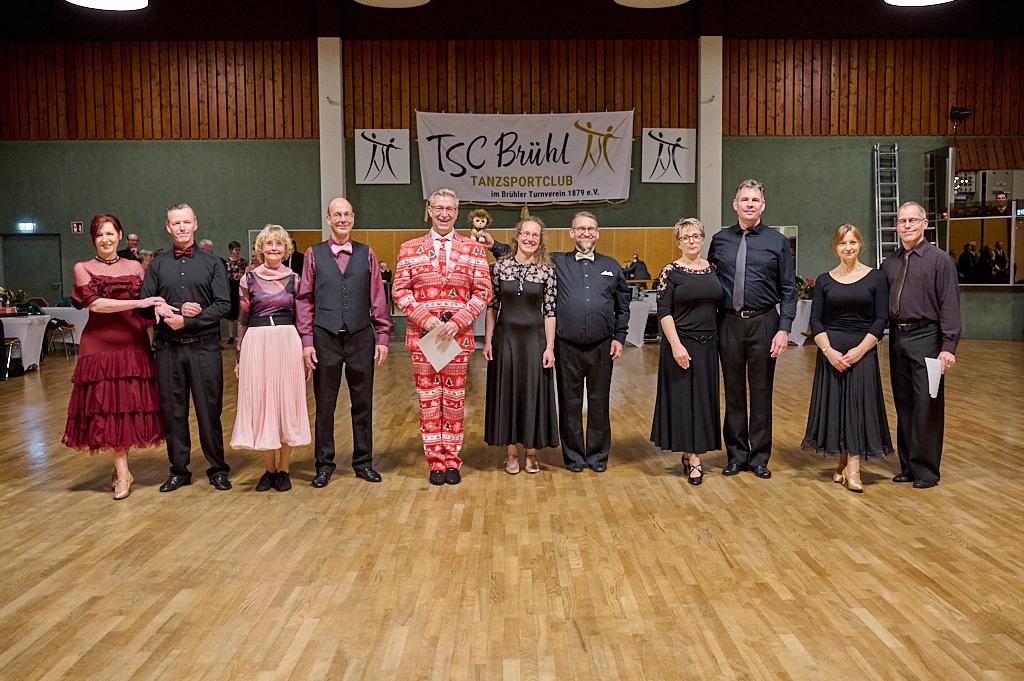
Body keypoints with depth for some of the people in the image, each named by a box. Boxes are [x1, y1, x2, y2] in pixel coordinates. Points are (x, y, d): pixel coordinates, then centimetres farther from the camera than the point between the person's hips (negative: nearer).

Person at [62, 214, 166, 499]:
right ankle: (123, 473, 6)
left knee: (132, 405, 2)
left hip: (134, 345, 2)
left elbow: (149, 304, 10)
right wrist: (138, 303, -17)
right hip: (99, 345, -1)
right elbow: (94, 303, -9)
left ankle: (120, 466, 18)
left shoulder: (135, 267, 11)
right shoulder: (83, 268, 5)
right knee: (105, 408, -2)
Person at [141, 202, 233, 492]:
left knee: (209, 409, 1)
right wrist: (175, 311, -13)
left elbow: (223, 305, -4)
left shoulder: (212, 263, 5)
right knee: (172, 410, 7)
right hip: (168, 347, 2)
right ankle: (179, 470, 19)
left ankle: (217, 469, 13)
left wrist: (186, 321, -12)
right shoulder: (158, 265, 11)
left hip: (204, 346, -2)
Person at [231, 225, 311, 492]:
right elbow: (242, 319, 7)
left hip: (288, 343, 0)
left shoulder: (294, 279, 6)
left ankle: (283, 469, 14)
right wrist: (239, 356, 4)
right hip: (256, 344, 0)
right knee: (260, 405, 4)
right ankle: (269, 469, 17)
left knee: (287, 403, 3)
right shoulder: (249, 278, 4)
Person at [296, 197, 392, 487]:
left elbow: (378, 298, 6)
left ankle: (363, 461, 22)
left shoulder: (366, 254, 7)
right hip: (325, 338, -1)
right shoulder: (314, 254, 5)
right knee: (324, 404, 7)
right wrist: (306, 341, -3)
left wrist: (382, 337, 1)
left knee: (362, 402, 9)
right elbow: (304, 299, 3)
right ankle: (324, 464, 20)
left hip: (361, 337, 1)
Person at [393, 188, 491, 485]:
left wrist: (457, 322, -11)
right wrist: (425, 319, -12)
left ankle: (452, 461, 17)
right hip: (421, 335, 0)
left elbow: (482, 292, 1)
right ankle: (435, 462, 15)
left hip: (458, 335, 0)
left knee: (454, 399, 6)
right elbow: (400, 290, 2)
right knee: (428, 399, 5)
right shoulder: (409, 249, 6)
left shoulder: (473, 249, 5)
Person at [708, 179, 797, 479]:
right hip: (729, 323, 2)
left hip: (764, 323, -2)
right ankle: (736, 455, 21)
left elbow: (788, 290, 0)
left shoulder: (777, 241, 2)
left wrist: (784, 329, -8)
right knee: (733, 392, 9)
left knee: (761, 392, 5)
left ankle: (759, 457, 17)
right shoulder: (720, 241, 7)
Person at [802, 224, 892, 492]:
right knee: (834, 405, 4)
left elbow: (881, 320, -3)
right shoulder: (824, 280, 5)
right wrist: (829, 350, -12)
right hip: (830, 353, 2)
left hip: (863, 352, -2)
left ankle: (853, 469, -1)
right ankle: (842, 462, 18)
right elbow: (815, 320, 2)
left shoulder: (875, 278, 1)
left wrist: (859, 350, -13)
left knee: (859, 405, -4)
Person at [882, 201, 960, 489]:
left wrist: (948, 346, -16)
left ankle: (925, 469, 9)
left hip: (925, 338, -5)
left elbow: (950, 305, -10)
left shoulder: (939, 260, -4)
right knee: (903, 405, 12)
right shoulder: (889, 263, 12)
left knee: (927, 406, -2)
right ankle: (907, 465, 22)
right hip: (897, 338, 5)